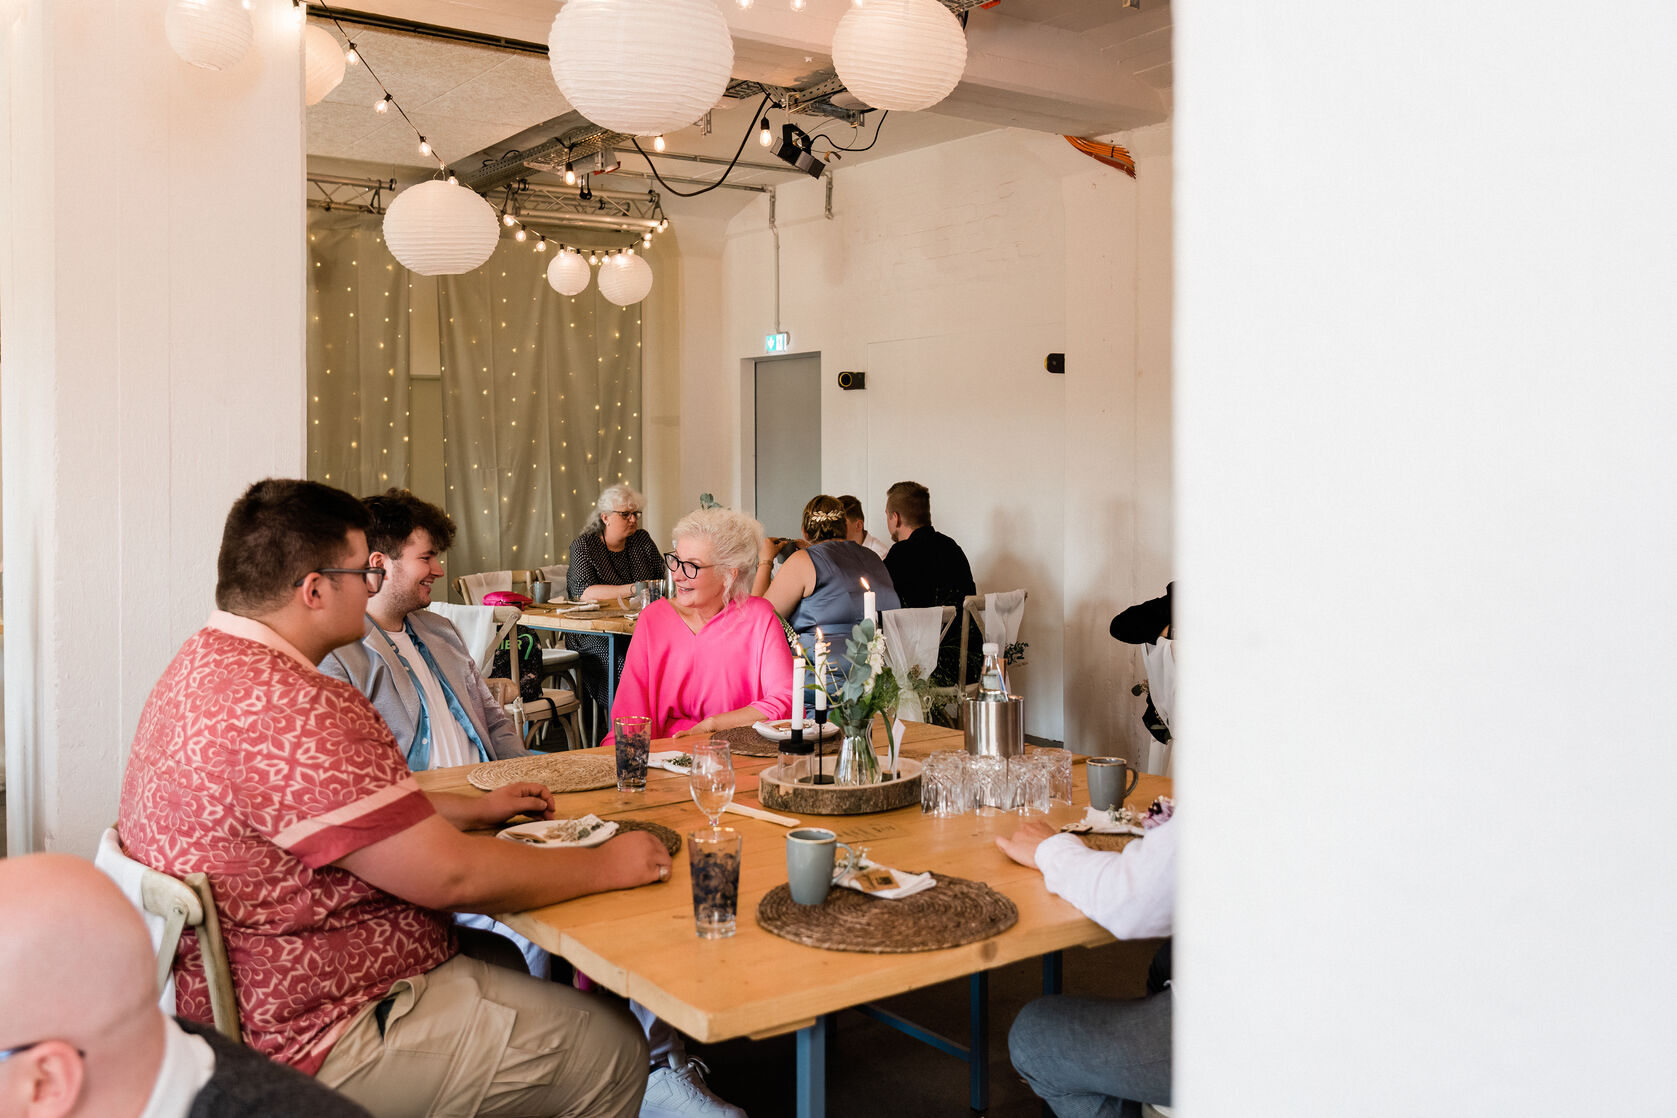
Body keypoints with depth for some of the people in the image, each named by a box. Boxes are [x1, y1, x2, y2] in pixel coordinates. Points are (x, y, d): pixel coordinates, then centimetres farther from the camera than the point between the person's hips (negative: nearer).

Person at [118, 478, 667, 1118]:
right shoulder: (290, 712, -30)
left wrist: (474, 810, 18)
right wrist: (606, 866, -14)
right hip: (316, 1039, -11)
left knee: (504, 964, 26)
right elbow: (449, 875, -27)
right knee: (611, 1049, -2)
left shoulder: (206, 663, 6)